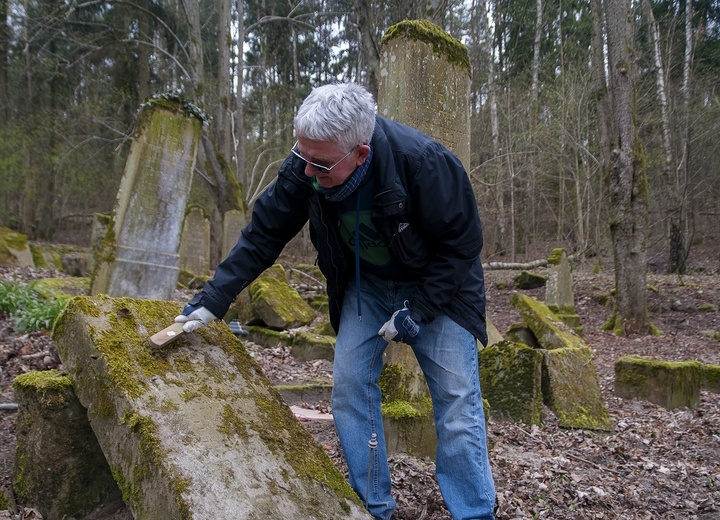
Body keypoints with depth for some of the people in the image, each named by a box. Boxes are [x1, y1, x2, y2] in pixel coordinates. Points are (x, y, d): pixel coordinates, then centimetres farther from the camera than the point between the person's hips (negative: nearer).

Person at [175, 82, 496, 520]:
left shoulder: (424, 163, -34)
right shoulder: (304, 167, -21)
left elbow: (462, 244, -22)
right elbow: (263, 234, -10)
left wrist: (417, 311, -24)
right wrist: (214, 299, -12)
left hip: (438, 283, -4)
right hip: (365, 283, 4)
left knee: (456, 397, -7)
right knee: (350, 386, -1)